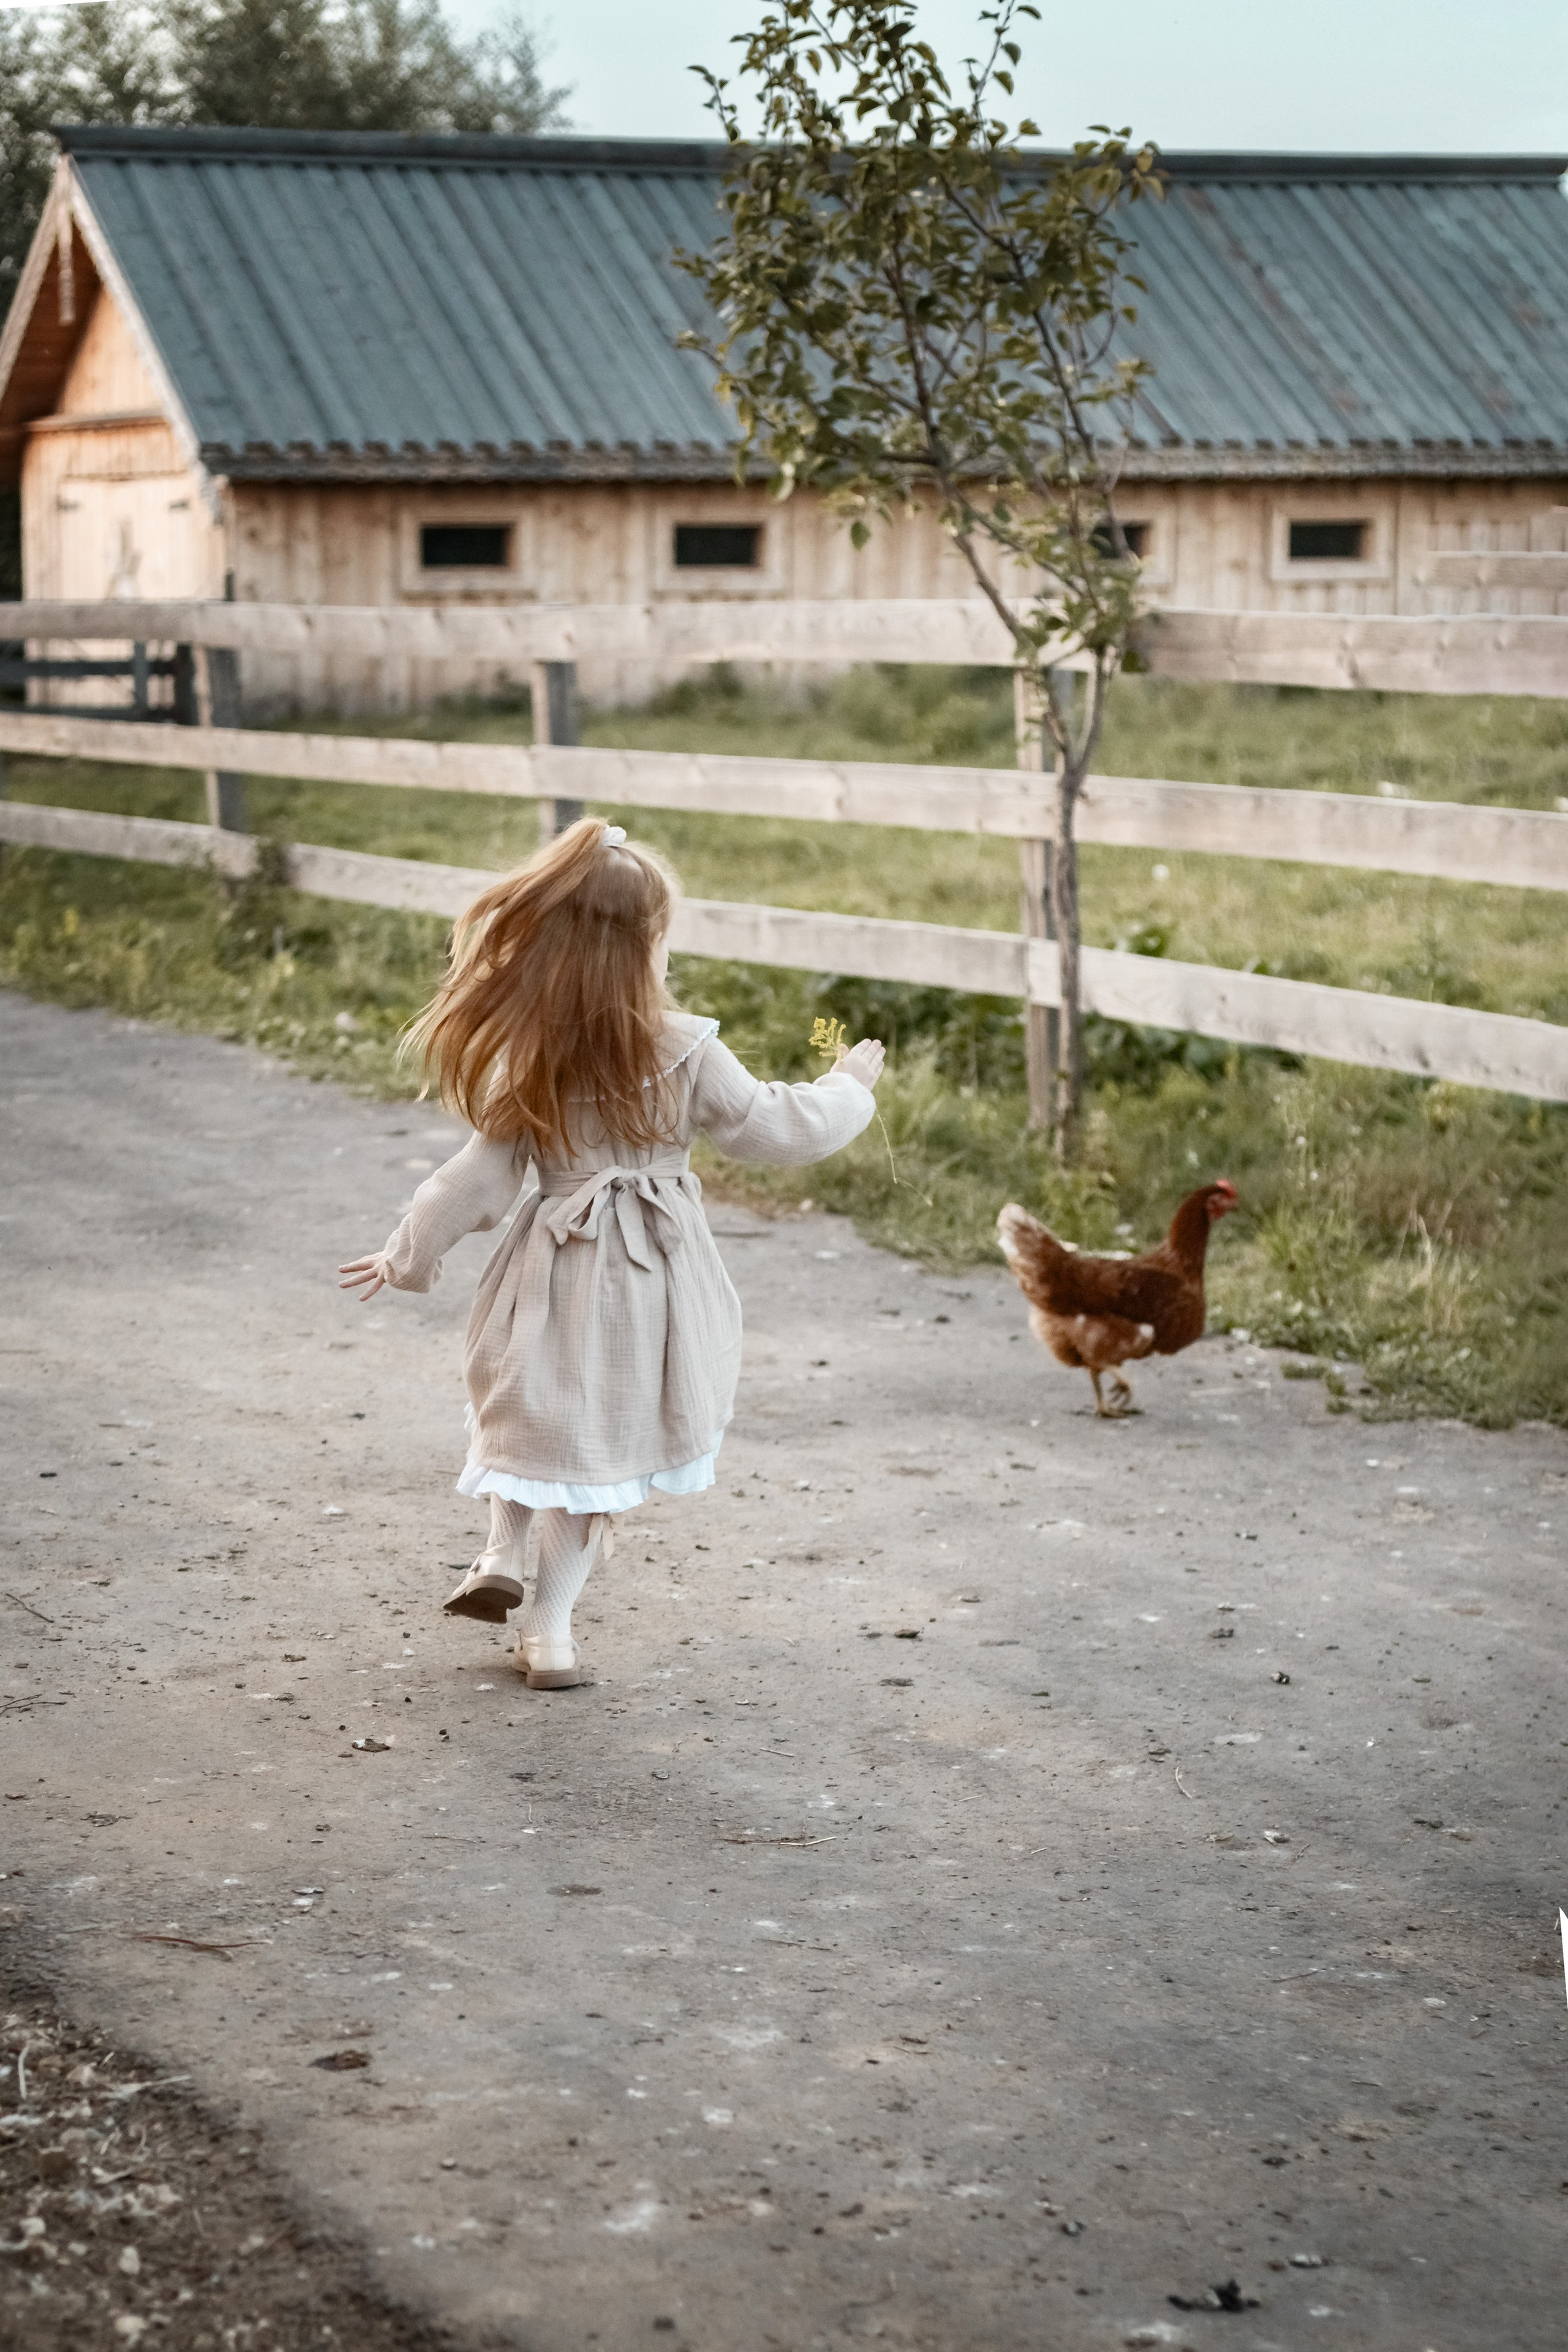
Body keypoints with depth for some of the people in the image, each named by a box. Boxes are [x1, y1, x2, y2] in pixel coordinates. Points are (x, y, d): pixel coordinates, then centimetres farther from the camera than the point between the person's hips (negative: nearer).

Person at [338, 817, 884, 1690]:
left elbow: (483, 1177, -4)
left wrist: (408, 1256, 9)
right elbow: (776, 1127, -4)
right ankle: (550, 1624, 14)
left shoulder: (526, 1063, -9)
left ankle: (505, 1555, 19)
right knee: (602, 1432, 11)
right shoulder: (685, 1052, -14)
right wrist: (848, 1087, 14)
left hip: (558, 1271, 1)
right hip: (653, 1273, -1)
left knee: (547, 1412, 26)